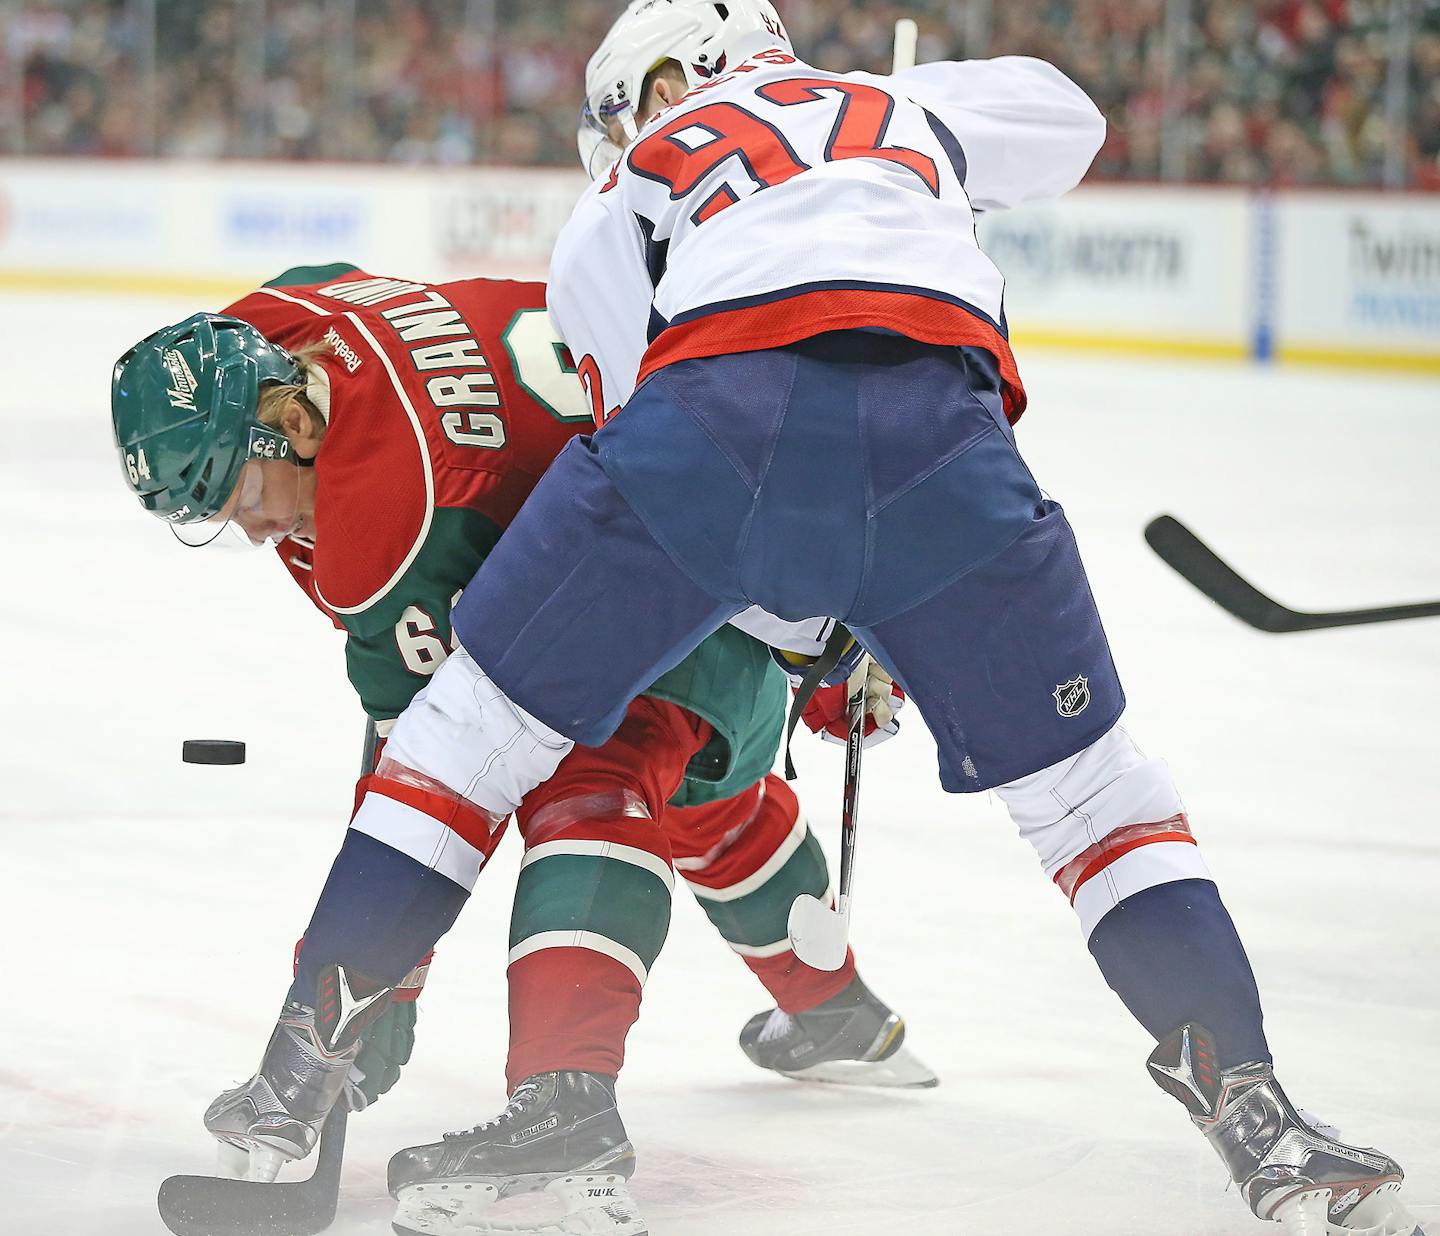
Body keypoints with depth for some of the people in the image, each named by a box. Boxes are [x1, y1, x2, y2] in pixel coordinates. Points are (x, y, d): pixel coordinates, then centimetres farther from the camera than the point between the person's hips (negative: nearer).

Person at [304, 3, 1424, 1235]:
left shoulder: (609, 213, 32)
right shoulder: (898, 103, 38)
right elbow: (1065, 115, 55)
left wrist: (813, 640, 34)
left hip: (710, 405, -1)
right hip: (933, 419, 1)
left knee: (481, 721, 16)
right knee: (1081, 776, 18)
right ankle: (1250, 1108, 11)